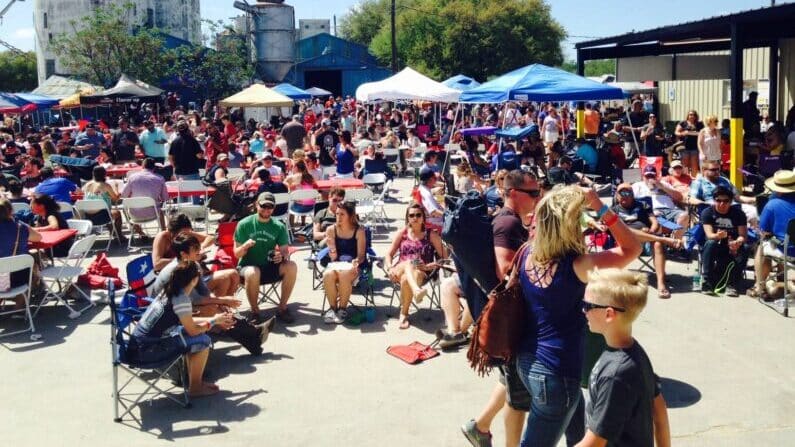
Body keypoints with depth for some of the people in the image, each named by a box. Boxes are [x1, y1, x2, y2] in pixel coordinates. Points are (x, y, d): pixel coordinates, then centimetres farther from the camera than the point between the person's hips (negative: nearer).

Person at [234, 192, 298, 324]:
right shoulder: (244, 224, -5)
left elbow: (285, 251, 0)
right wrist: (245, 246, -28)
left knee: (291, 266, -25)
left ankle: (282, 308, -10)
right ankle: (255, 312, -16)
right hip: (247, 266, -3)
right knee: (253, 273, -38)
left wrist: (282, 256, -25)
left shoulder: (279, 226, 2)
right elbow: (237, 254, -5)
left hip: (269, 267, 3)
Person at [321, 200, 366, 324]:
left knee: (344, 275, -36)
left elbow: (361, 255, -3)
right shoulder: (331, 230, 5)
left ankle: (342, 309, -16)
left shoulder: (359, 231, 0)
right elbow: (333, 257, 1)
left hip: (352, 267, -2)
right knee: (328, 274, -33)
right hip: (336, 264, 2)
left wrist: (356, 261, -26)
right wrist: (331, 247, -21)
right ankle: (332, 308, -15)